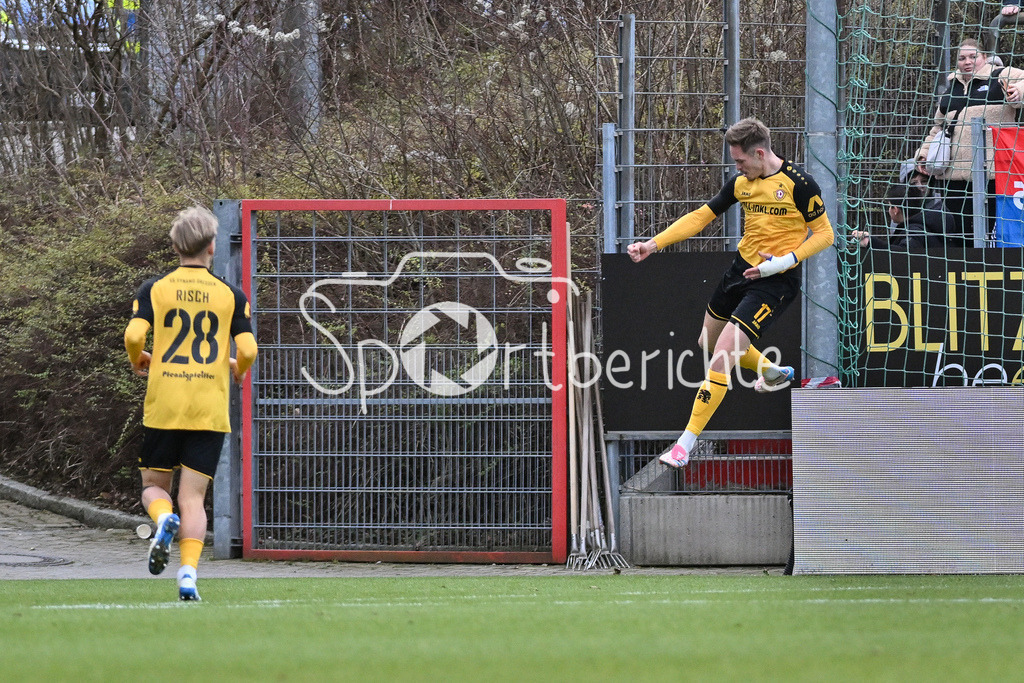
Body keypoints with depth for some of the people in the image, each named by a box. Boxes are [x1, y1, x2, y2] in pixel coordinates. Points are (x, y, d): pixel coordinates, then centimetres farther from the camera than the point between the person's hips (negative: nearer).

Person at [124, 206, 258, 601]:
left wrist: (138, 361, 13)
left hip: (162, 405, 0)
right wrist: (237, 370, 19)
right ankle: (188, 572, -15)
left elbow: (133, 335, -9)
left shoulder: (154, 289, 3)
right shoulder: (231, 296, 4)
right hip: (210, 410, 0)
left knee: (154, 485, 15)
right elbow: (247, 349, -4)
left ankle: (164, 520, -19)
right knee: (193, 496, 2)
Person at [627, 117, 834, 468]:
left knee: (723, 354, -18)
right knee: (708, 342, 24)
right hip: (742, 268, 8)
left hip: (774, 281, -8)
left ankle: (687, 442, -13)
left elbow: (824, 234, -11)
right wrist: (654, 244, 0)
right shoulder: (741, 182, 3)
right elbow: (702, 216, 8)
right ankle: (776, 373, 48)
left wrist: (783, 262, -21)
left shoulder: (798, 183, -16)